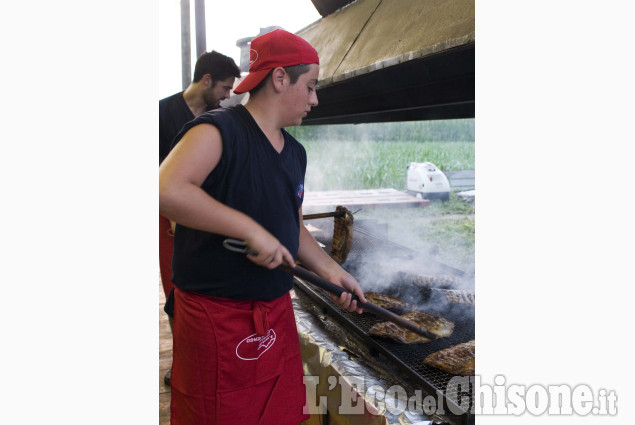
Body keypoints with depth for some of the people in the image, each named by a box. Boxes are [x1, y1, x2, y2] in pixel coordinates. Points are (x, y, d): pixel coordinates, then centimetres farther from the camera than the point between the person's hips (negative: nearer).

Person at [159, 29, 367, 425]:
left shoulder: (295, 153, 11)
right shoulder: (217, 131, -16)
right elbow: (168, 191, -32)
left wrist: (332, 270, 9)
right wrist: (251, 230, -30)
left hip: (277, 309, 8)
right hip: (216, 314, -7)